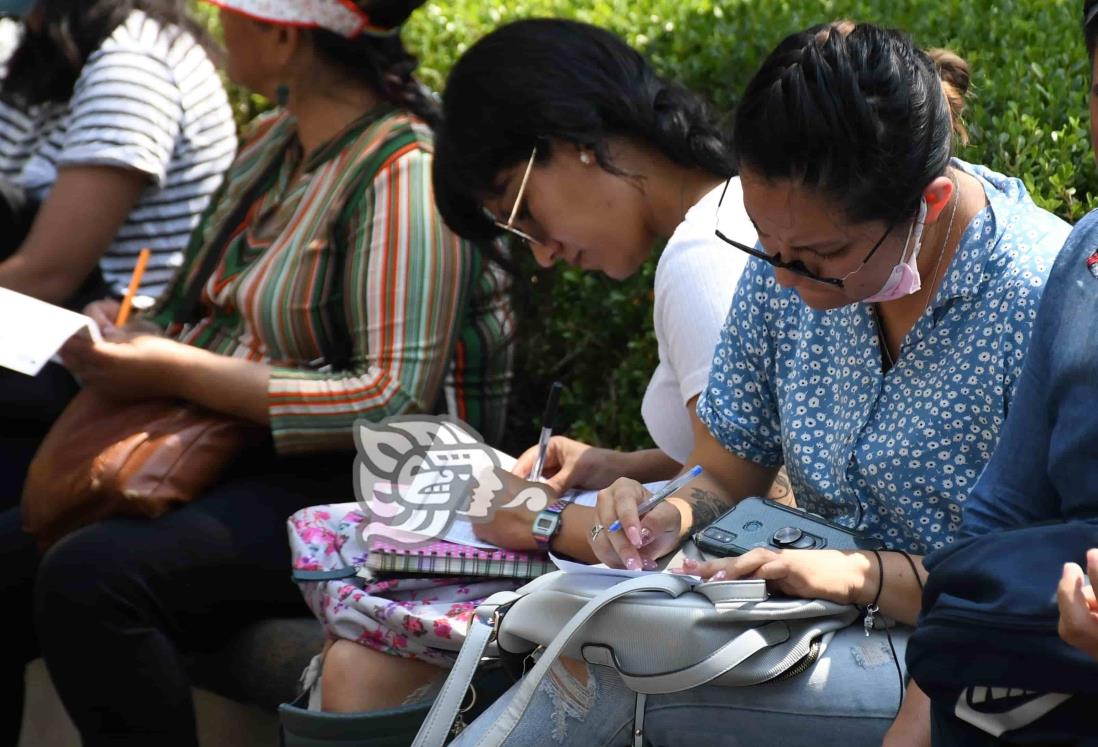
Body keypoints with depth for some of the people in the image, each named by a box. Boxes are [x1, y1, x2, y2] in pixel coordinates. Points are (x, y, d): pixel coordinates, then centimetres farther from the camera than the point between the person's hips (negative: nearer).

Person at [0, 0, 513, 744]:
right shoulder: (273, 142, 14)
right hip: (230, 466, 9)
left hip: (344, 489, -9)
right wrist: (118, 332, 3)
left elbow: (394, 403, -23)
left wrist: (179, 373, -21)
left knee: (88, 578, -32)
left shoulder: (405, 174, -15)